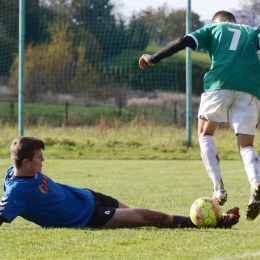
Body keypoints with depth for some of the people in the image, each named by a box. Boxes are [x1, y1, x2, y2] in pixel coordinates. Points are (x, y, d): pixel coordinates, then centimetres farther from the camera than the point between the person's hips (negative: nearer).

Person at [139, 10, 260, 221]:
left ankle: (218, 187, -1)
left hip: (219, 83, -2)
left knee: (205, 134, 18)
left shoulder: (213, 29, 24)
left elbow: (183, 42, 9)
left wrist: (154, 58, 11)